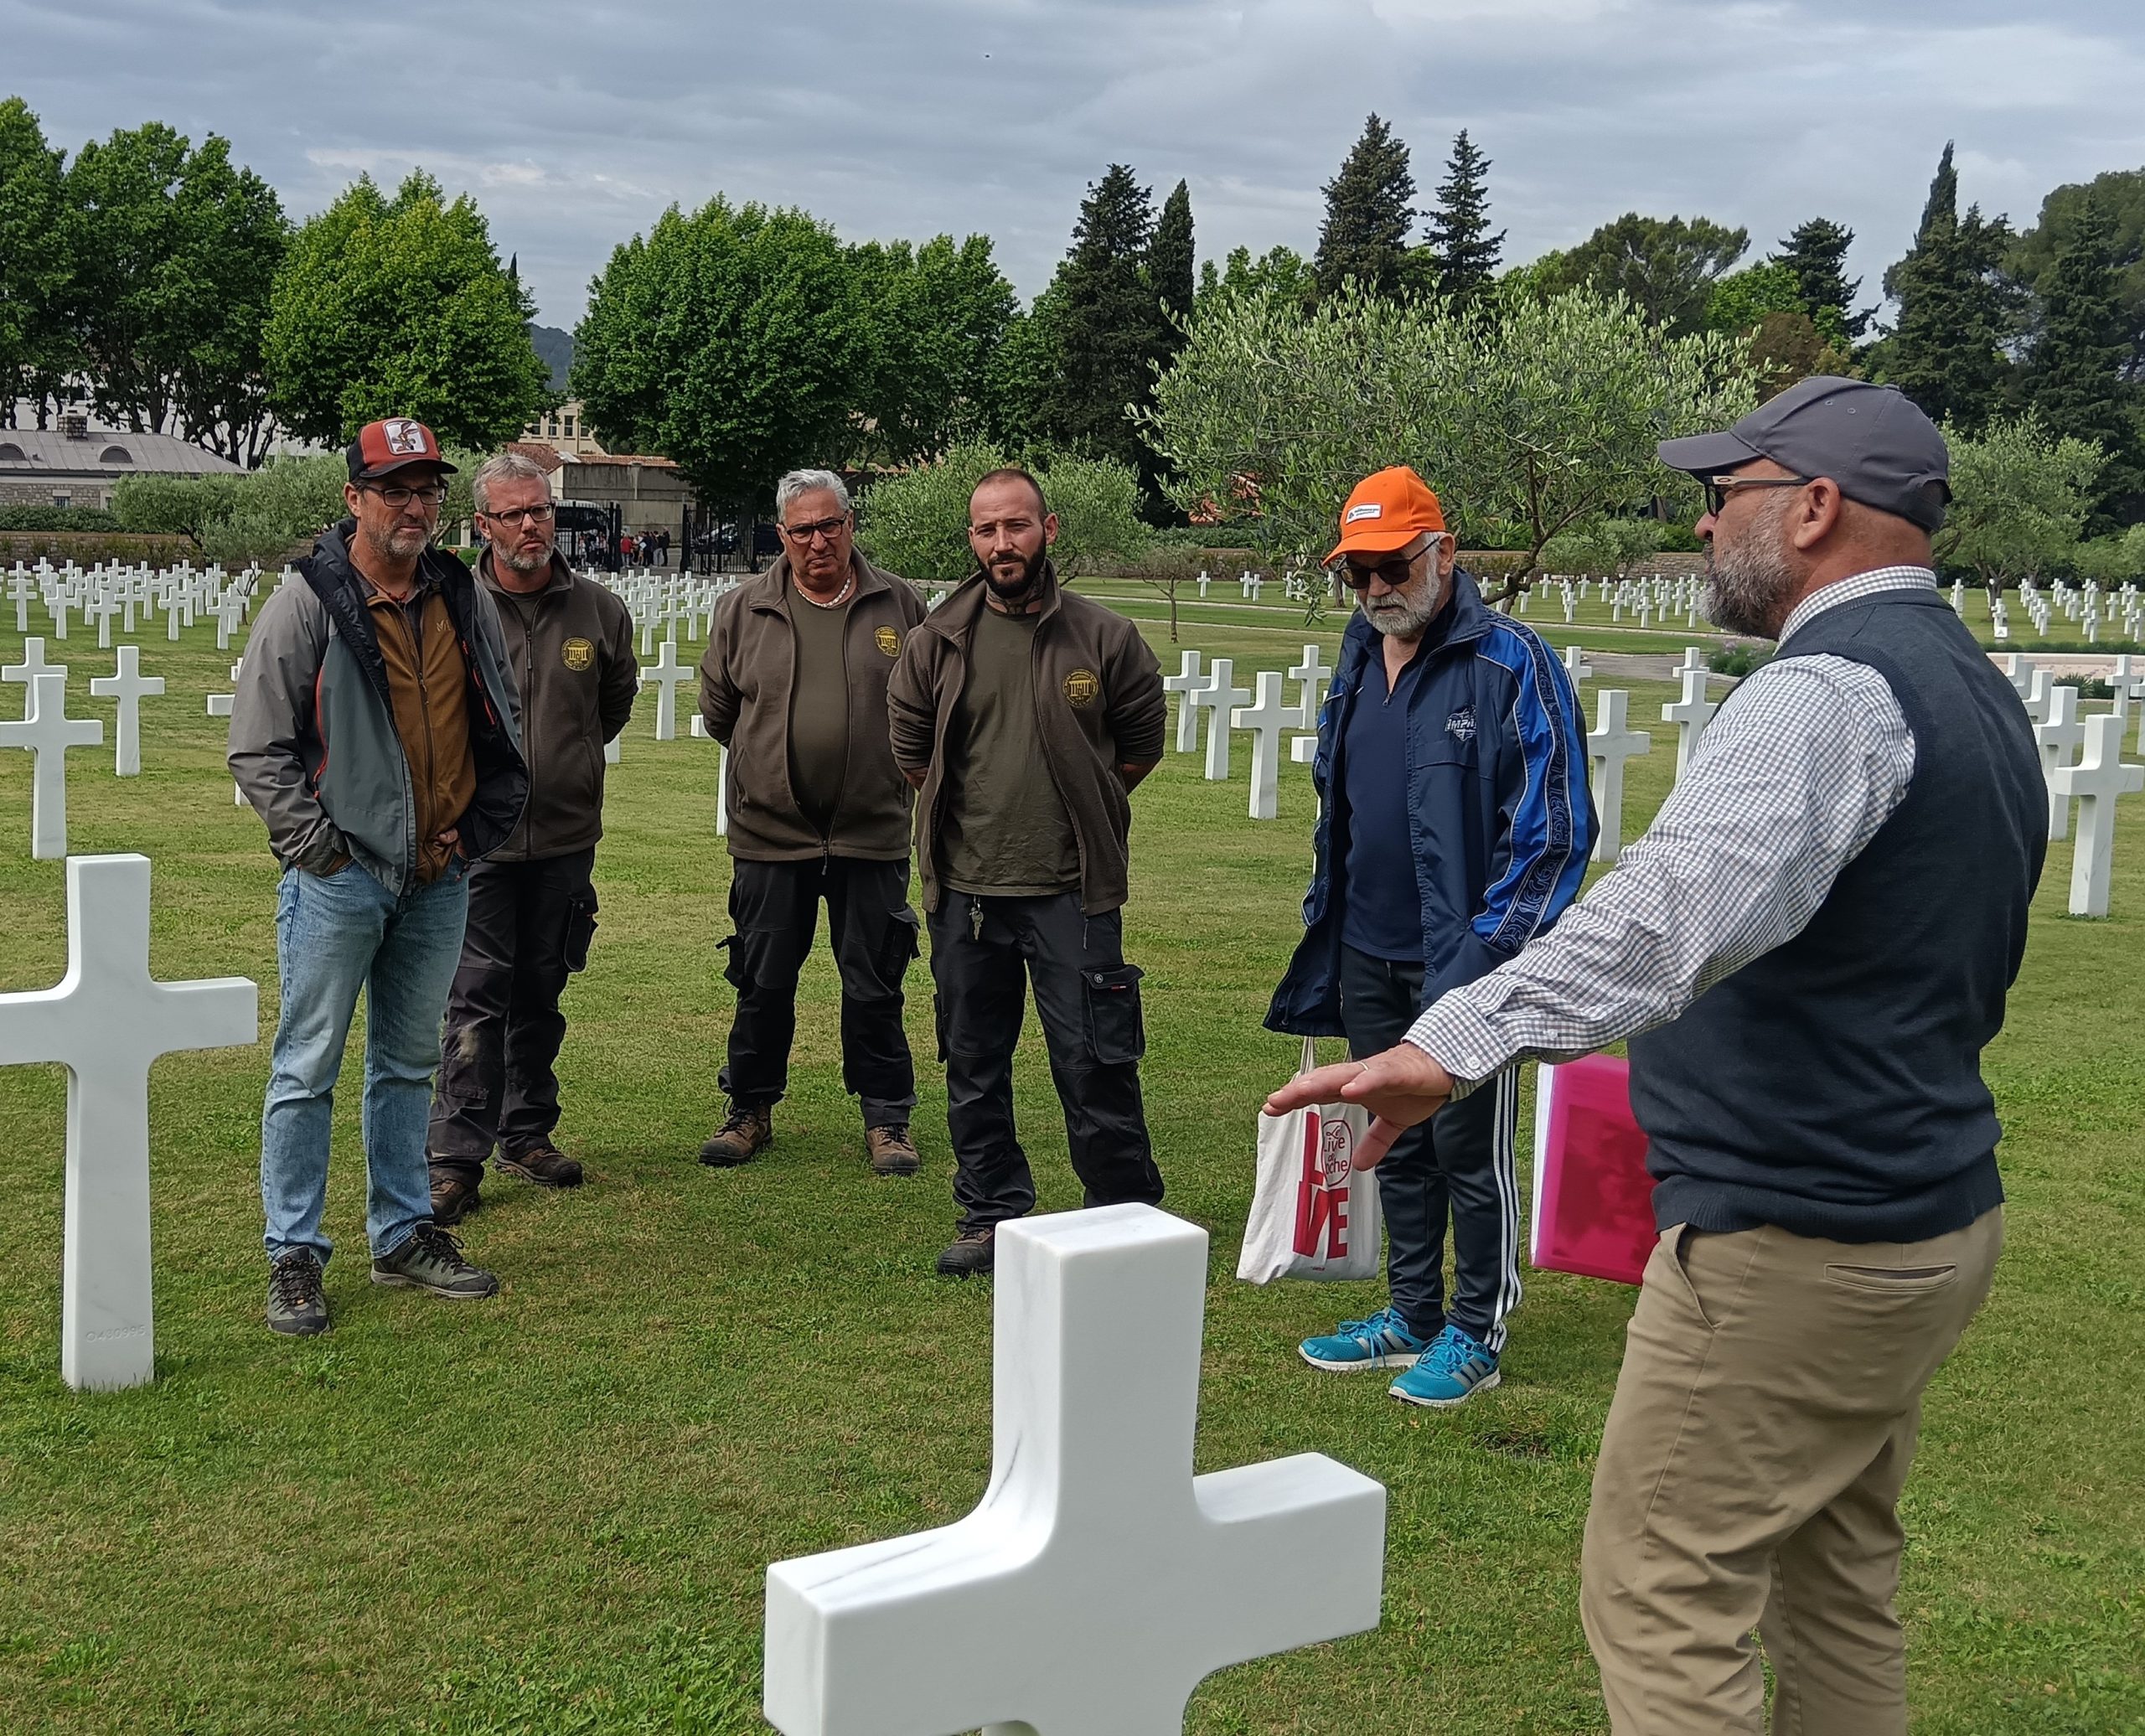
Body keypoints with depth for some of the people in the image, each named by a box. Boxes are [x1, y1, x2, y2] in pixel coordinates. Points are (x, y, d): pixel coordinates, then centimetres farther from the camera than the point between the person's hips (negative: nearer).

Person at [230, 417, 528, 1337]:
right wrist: (317, 844, -11)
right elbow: (257, 751, -7)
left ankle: (404, 1234, 26)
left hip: (439, 878, 5)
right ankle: (294, 1256, 9)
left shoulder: (466, 602, 8)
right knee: (308, 1069, 0)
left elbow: (502, 729, 18)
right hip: (339, 878, -5)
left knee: (408, 1065, 15)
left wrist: (478, 828, 8)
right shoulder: (307, 605, -7)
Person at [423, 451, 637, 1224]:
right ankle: (455, 1157, -2)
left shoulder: (599, 609, 3)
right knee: (478, 995, -6)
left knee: (541, 994, 14)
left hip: (565, 835, 3)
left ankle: (527, 1134, 26)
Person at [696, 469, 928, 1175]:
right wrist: (769, 761, 13)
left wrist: (888, 766, 9)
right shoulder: (743, 610, 2)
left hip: (872, 833, -1)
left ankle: (887, 1120, 18)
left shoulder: (900, 606, 1)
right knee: (763, 984, 9)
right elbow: (716, 708, 13)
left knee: (875, 985, 6)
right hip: (770, 832, 1)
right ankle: (750, 1110, 24)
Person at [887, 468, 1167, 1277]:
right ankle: (992, 1218, 24)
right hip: (965, 891, 3)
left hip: (1073, 892, -3)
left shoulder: (1105, 637, -3)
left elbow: (1140, 745, 9)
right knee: (973, 1067, 11)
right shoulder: (937, 641, 3)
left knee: (1096, 1065, -1)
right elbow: (911, 748, 15)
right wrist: (975, 814, 12)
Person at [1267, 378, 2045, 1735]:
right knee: (1839, 1593, 20)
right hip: (1938, 1216, 10)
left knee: (1664, 1608, 0)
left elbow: (1675, 909, -39)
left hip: (1790, 1250, -10)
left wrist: (1455, 1044, -46)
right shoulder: (1977, 694, 13)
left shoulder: (1832, 693, -20)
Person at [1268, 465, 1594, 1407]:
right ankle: (1412, 1316, 31)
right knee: (1397, 1144, 17)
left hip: (1461, 961, -7)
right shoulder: (1359, 661, 9)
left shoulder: (1512, 665, -13)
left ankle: (1476, 1335, 19)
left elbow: (1554, 830, -14)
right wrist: (1325, 925, 15)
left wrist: (1488, 950, -17)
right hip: (1367, 958, 7)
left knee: (1470, 1153, 5)